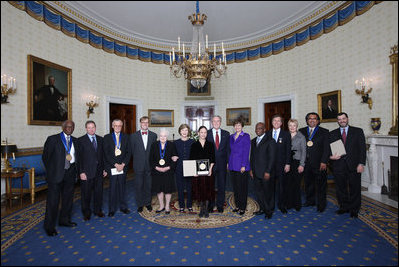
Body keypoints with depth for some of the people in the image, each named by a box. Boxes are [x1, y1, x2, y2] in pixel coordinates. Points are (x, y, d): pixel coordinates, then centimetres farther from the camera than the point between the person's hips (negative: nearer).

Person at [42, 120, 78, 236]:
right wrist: (50, 171, -1)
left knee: (68, 198, 14)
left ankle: (64, 220, 32)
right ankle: (49, 226, 17)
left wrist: (76, 171, 5)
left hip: (70, 173, 5)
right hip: (56, 173, -5)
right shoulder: (53, 139, -4)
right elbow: (45, 156, -2)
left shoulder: (75, 141, 9)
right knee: (53, 200, 2)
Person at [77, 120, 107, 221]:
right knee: (86, 193, 9)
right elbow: (79, 157, -8)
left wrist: (104, 169, 7)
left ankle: (98, 210, 31)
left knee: (98, 192, 13)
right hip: (86, 172, -3)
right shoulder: (80, 140, -5)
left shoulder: (100, 139, 8)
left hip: (99, 171, 4)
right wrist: (81, 172, -13)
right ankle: (86, 212, 27)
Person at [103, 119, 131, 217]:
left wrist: (123, 164, -8)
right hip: (112, 167, -2)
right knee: (113, 188, 3)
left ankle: (123, 207, 22)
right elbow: (106, 154, -4)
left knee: (122, 187, 9)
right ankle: (112, 209, 17)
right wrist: (116, 164, -11)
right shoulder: (107, 137, 2)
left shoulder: (125, 137, 8)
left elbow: (128, 152, 3)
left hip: (123, 166, 2)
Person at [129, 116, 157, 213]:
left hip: (149, 165, 1)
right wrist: (137, 159, 3)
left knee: (148, 185, 10)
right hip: (138, 166, 0)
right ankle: (140, 204, 23)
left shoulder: (154, 135, 3)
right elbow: (132, 151, 5)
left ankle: (148, 203, 27)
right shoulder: (133, 136, 1)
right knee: (138, 186, 7)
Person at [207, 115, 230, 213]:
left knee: (222, 186, 10)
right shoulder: (207, 134, 1)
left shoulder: (226, 134, 6)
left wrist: (228, 162, 0)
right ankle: (210, 205, 25)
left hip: (222, 164, 2)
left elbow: (228, 149, 7)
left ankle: (220, 205, 26)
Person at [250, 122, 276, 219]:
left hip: (266, 172, -5)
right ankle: (262, 208, 30)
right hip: (256, 173, 6)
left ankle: (269, 211, 25)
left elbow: (271, 158, -12)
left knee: (268, 192, 8)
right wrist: (251, 169, 10)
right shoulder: (253, 141, 11)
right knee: (258, 192, 13)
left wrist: (268, 172, -15)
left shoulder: (270, 141, -8)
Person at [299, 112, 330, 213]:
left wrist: (323, 162, -11)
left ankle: (321, 204, 19)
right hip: (306, 163, 2)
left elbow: (326, 148, -2)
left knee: (320, 185, 5)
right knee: (308, 183, 12)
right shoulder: (301, 131, 10)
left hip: (319, 163, -2)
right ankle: (310, 201, 28)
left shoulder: (324, 132, 4)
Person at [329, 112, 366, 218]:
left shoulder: (358, 131, 6)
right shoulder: (332, 134, 10)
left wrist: (361, 164, -7)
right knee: (341, 188, 9)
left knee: (355, 189, 6)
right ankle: (344, 207, 24)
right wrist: (331, 156, -10)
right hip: (338, 165, 2)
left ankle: (354, 210, 22)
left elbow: (362, 148, 1)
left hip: (354, 165, -1)